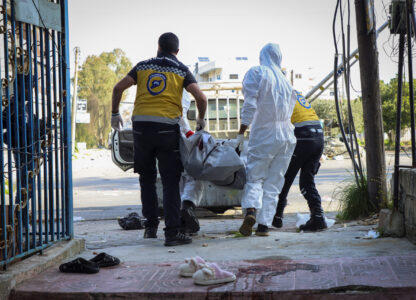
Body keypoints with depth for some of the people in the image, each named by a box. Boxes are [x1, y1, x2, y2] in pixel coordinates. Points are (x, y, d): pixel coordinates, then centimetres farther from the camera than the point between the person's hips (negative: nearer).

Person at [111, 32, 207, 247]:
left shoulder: (143, 66, 13)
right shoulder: (181, 70, 7)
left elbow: (118, 88, 6)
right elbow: (201, 97, -3)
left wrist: (115, 113, 19)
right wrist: (201, 120, 14)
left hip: (141, 126, 2)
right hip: (167, 127, -2)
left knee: (147, 178, 17)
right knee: (170, 182, 0)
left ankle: (150, 226, 19)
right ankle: (172, 232, -6)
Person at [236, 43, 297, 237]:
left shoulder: (256, 73, -2)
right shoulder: (284, 80, 16)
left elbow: (250, 105, -12)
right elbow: (289, 108, 16)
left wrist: (241, 133, -10)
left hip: (263, 135, -4)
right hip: (287, 136, 4)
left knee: (254, 177, 3)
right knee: (274, 182, 6)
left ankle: (251, 210, -23)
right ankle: (264, 225, 0)